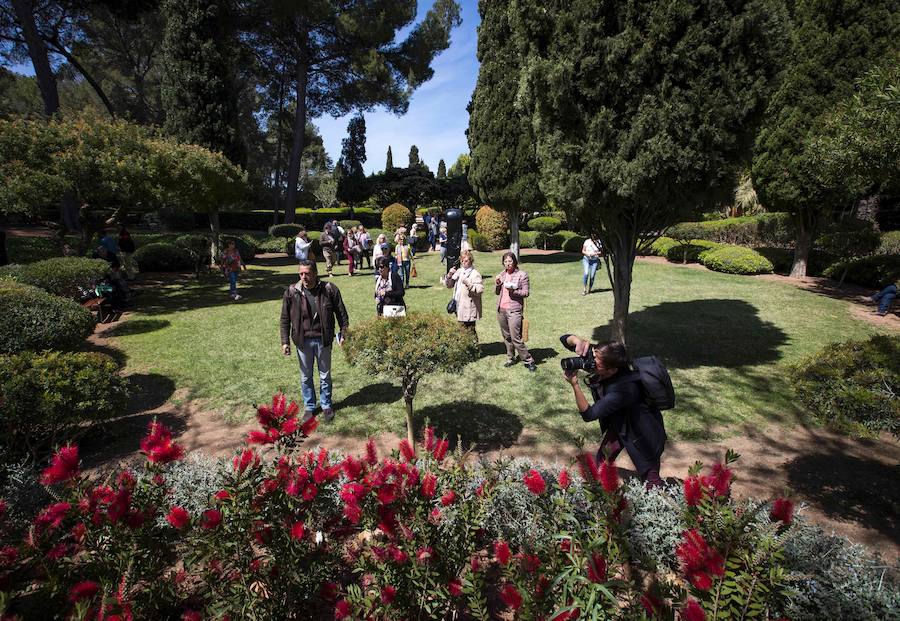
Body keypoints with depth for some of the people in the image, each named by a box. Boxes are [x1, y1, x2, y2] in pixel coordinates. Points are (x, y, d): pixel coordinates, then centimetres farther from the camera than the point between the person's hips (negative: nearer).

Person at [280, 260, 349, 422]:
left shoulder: (329, 290, -10)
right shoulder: (291, 292, -7)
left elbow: (341, 313, 0)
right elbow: (285, 319, 1)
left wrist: (343, 334, -2)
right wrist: (285, 341, -1)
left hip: (323, 340, -1)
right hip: (303, 341, 1)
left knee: (325, 375, 13)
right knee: (305, 377, 14)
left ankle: (326, 406, 32)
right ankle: (309, 407, 32)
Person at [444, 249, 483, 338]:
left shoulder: (475, 274, -10)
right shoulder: (459, 271, 12)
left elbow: (480, 289, -21)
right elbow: (448, 285, 16)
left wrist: (468, 284, -28)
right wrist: (449, 275, -2)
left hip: (469, 309, -7)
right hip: (459, 307, 7)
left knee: (470, 330, -3)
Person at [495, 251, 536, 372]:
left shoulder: (522, 275, -4)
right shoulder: (501, 275, 11)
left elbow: (526, 293, -5)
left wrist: (514, 291, -21)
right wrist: (497, 284, -3)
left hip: (514, 310, -6)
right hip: (501, 309, 6)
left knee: (516, 338, -9)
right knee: (506, 337, 13)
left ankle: (528, 360, 2)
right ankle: (511, 358, 27)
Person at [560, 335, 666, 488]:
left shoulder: (622, 389, -41)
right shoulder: (597, 355, -23)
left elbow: (588, 414, -34)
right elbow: (565, 339, -15)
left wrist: (574, 384, -40)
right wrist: (578, 341, -37)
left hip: (643, 432, -7)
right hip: (618, 422, 7)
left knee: (650, 478, 3)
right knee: (602, 459, 16)